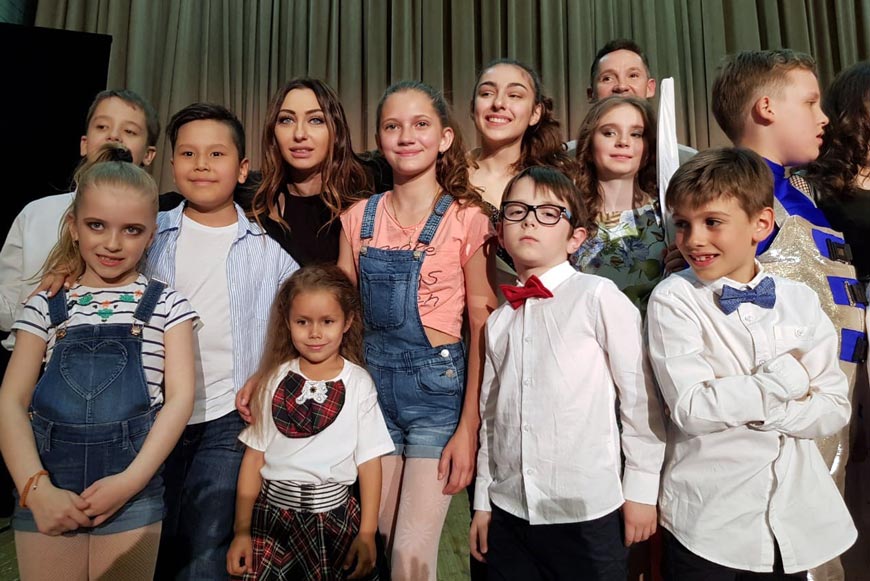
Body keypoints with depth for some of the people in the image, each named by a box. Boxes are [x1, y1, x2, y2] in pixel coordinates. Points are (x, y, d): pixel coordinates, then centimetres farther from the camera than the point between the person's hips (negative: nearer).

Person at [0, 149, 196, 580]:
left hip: (133, 490, -1)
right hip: (47, 486, 2)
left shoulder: (166, 305, 2)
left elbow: (180, 397, -4)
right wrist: (36, 487, -11)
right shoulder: (46, 307, 8)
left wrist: (131, 480, -13)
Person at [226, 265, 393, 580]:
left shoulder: (358, 383, -6)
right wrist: (242, 529, 1)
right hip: (271, 509, 2)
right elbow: (254, 456, 3)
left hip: (332, 511, -1)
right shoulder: (275, 380, 1)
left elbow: (369, 460, -4)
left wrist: (367, 534, -6)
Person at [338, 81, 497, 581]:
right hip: (372, 383, 4)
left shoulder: (466, 218, -7)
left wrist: (469, 425, -10)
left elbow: (484, 327, -7)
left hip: (438, 385, -3)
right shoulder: (359, 217, 4)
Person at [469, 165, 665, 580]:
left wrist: (641, 490, -4)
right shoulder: (498, 320, 7)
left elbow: (640, 395, -8)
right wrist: (483, 500, 14)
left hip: (588, 513, -4)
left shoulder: (598, 296, -9)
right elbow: (490, 415, 11)